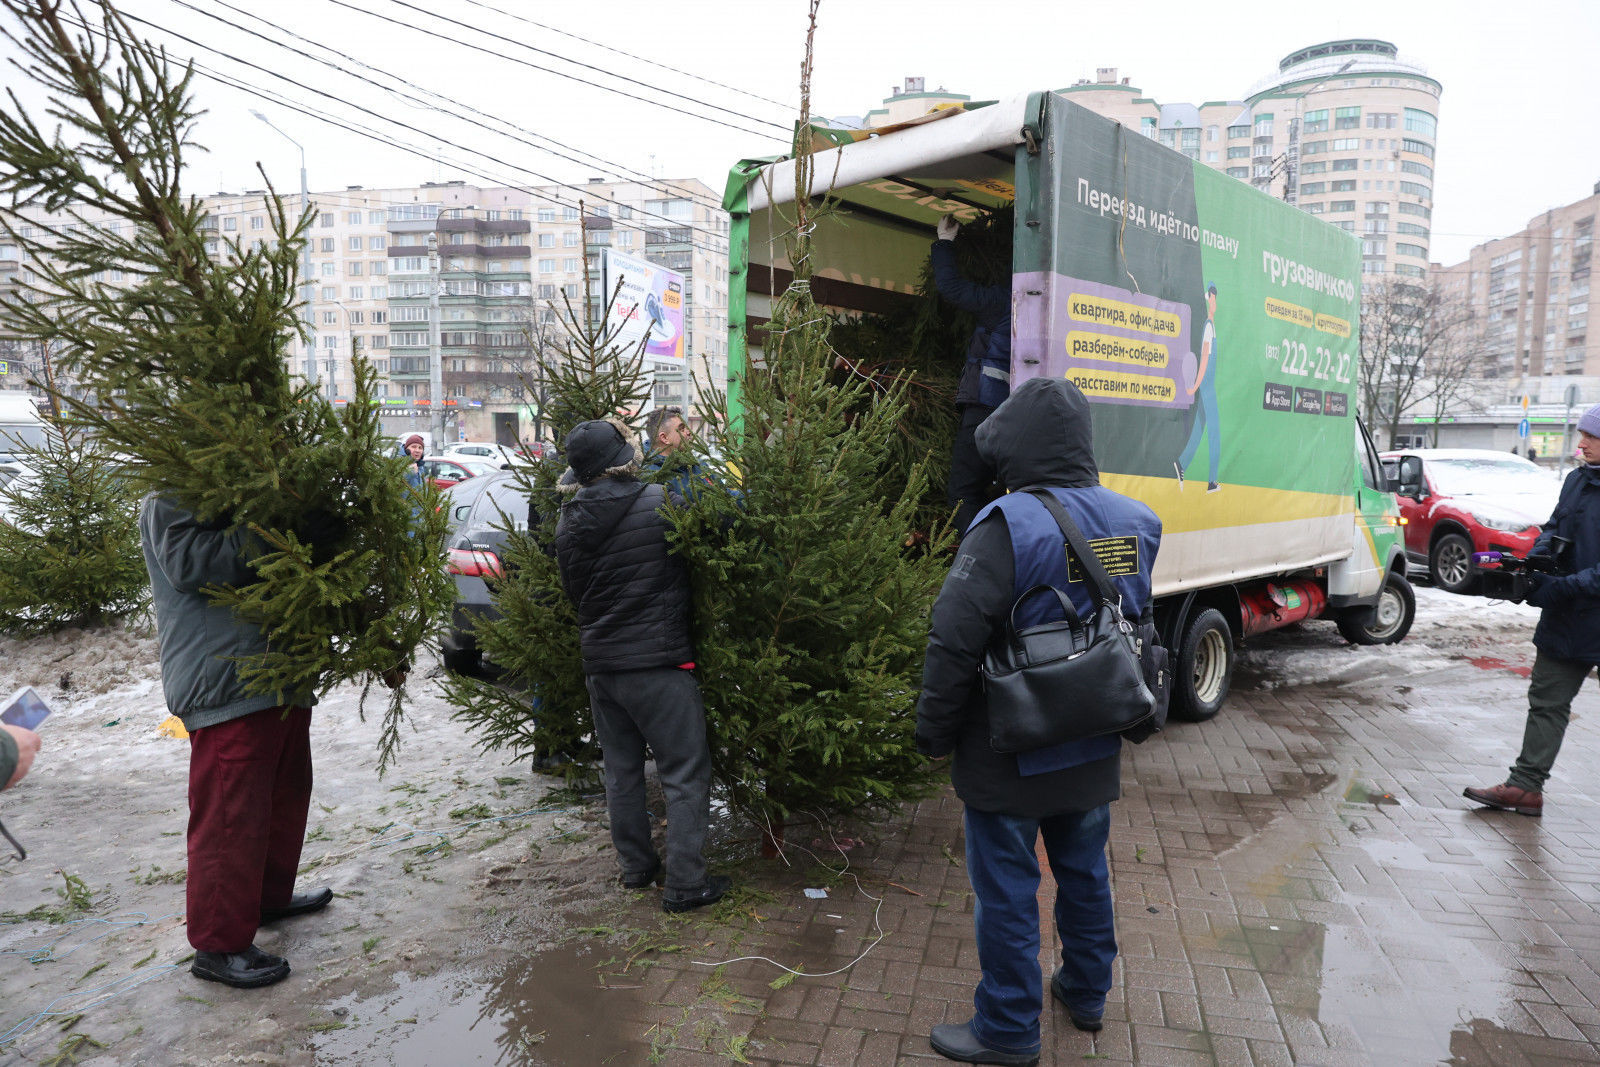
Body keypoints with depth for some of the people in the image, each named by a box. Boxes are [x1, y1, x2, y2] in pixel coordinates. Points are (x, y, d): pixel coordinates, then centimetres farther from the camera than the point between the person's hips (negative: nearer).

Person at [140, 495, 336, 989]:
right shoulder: (170, 497, -7)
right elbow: (186, 563, -22)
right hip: (223, 685, -10)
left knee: (285, 796, 21)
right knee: (230, 816, -4)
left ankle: (270, 896, 39)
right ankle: (219, 946, 9)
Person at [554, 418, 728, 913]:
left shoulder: (569, 523, 1)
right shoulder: (661, 504, -16)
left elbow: (574, 590, 12)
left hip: (599, 662, 6)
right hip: (658, 660, -6)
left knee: (621, 770, 18)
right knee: (686, 774, 4)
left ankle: (636, 865, 31)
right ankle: (685, 882, 7)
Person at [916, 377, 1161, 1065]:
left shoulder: (1010, 524, -23)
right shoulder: (1135, 523, 0)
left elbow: (955, 641, -23)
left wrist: (934, 732, -13)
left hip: (1012, 755, -7)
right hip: (1094, 750, 7)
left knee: (1006, 890, 8)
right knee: (1084, 868, 24)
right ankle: (1086, 991, 43)